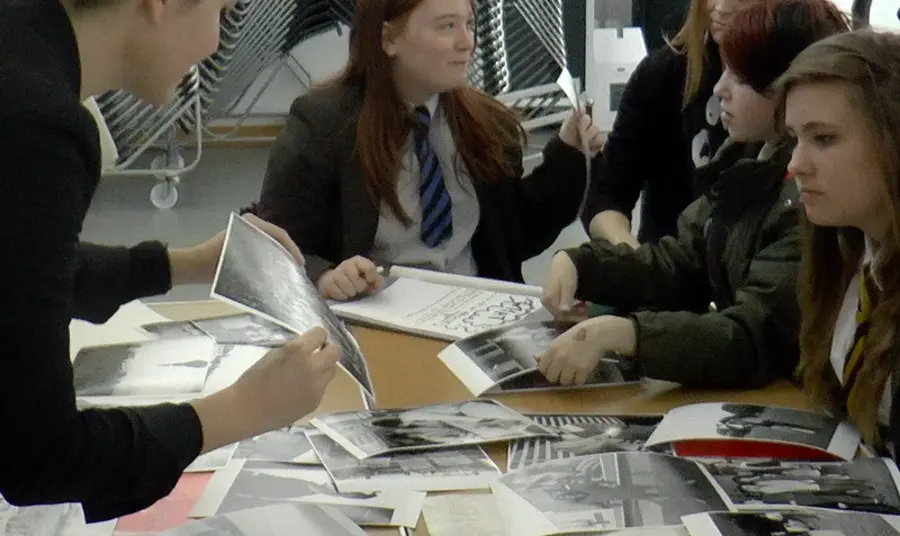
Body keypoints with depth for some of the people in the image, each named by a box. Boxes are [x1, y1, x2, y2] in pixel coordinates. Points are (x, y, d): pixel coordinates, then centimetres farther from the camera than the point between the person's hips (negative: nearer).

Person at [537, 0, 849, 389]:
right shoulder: (749, 156, 5)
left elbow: (757, 340, -30)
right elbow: (680, 264, 10)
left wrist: (616, 333, -41)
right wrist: (578, 263, -6)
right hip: (734, 391, 8)